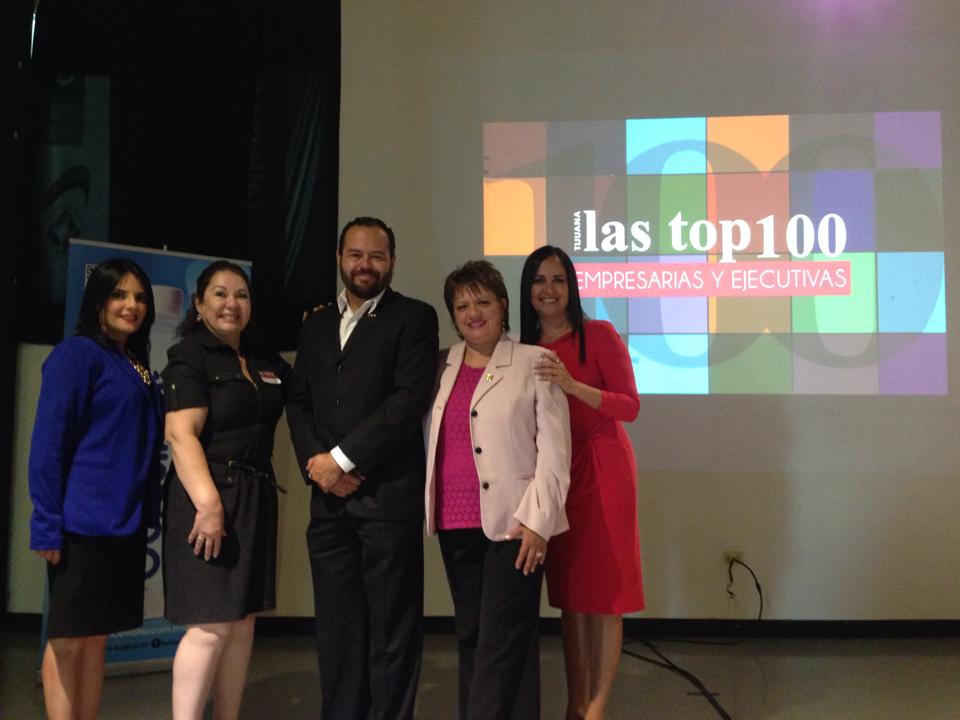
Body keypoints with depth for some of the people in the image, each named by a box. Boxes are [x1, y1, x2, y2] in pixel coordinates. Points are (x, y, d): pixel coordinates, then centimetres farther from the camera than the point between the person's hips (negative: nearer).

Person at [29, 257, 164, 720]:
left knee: (96, 638, 13)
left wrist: (146, 515, 11)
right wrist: (48, 524, -17)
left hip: (125, 522, 7)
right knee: (67, 640, 2)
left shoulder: (137, 367, 15)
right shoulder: (78, 353, -7)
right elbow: (48, 443, -13)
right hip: (84, 521, -7)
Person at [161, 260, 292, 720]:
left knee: (243, 621, 9)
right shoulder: (189, 357, -5)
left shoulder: (265, 361, 14)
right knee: (212, 625, -9)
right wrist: (209, 503, -26)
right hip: (208, 497, -7)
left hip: (256, 499, 7)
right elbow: (181, 435, -16)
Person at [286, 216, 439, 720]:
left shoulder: (414, 318, 1)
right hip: (328, 496, 5)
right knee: (336, 628, 10)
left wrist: (342, 458, -12)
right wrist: (315, 462, -3)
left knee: (391, 629, 2)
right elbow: (298, 403, 15)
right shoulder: (316, 325, 19)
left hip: (387, 494, -5)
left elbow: (410, 399, -11)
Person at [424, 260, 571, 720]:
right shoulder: (442, 367, 13)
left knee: (501, 643, -5)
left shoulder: (534, 363, 0)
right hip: (456, 525, 5)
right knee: (470, 639, 11)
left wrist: (537, 520, -11)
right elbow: (426, 439, 15)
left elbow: (553, 448, -5)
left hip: (513, 522, -5)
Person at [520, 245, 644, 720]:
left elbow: (630, 406, -13)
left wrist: (572, 385, -24)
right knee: (568, 592, 11)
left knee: (603, 590, -1)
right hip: (553, 475, 5)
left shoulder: (599, 335, -7)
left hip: (601, 470, -5)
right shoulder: (525, 348, 8)